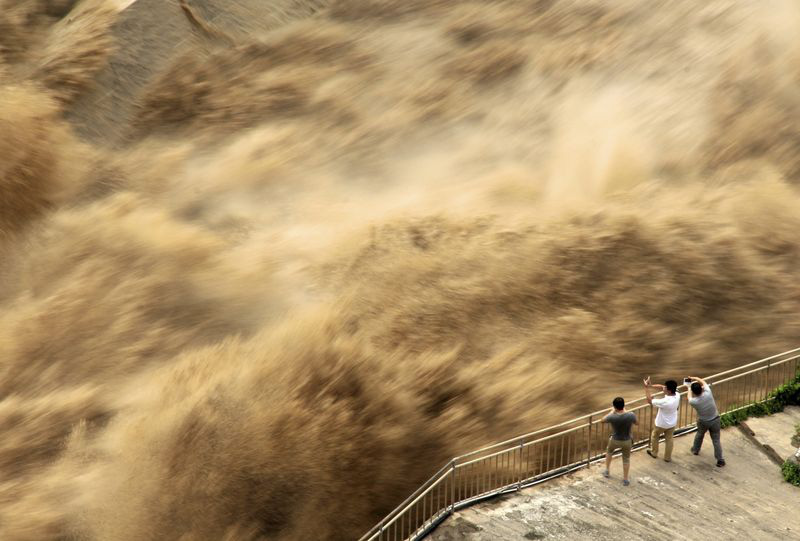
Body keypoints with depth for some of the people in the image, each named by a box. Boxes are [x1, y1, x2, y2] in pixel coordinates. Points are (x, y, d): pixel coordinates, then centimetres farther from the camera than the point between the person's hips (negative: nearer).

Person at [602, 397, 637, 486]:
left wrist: (612, 412, 6)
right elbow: (637, 423, -3)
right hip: (627, 441, 1)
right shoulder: (631, 415, -27)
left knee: (609, 451, 32)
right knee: (626, 459, 23)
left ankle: (607, 471, 42)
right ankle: (625, 479, 34)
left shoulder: (612, 417, -30)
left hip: (615, 441, -1)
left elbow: (603, 420, -7)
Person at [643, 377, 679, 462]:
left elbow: (650, 401, -24)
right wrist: (650, 386, -19)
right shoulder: (677, 395, -20)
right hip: (672, 423, 5)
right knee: (669, 440, 23)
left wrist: (646, 388, -18)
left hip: (661, 424, -5)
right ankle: (668, 457, 35)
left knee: (654, 437, 24)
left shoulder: (664, 402, -39)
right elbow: (661, 387, -11)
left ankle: (654, 453, 43)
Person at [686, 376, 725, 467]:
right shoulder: (708, 393, -29)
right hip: (715, 420, 0)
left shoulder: (693, 402, -28)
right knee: (716, 440, 12)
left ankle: (695, 450, 51)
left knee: (699, 435, 30)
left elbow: (690, 397, 0)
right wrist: (694, 378, 2)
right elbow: (703, 382, -7)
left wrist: (689, 390, 17)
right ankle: (720, 460, 15)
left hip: (703, 422, 0)